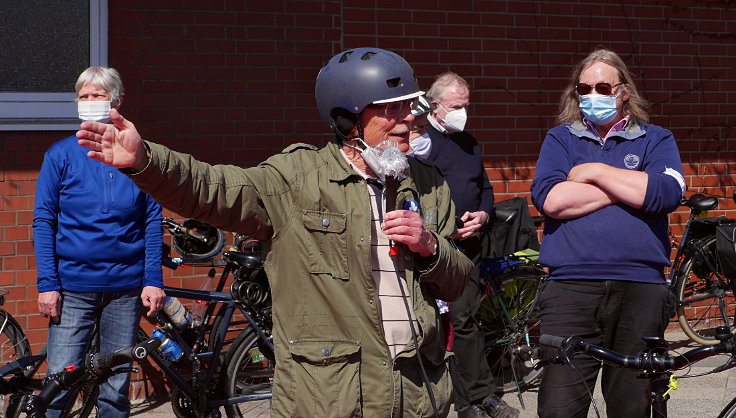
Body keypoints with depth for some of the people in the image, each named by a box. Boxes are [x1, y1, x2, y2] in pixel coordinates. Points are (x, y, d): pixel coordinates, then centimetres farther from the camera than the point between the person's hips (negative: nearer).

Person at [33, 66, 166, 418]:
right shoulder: (61, 154, 3)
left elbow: (153, 221, 6)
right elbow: (43, 221, 2)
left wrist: (154, 280, -2)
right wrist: (47, 284, -6)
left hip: (126, 287, 1)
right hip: (73, 287, -1)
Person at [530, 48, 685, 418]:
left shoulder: (656, 140, 14)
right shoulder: (560, 139, 15)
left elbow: (667, 193, -7)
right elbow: (550, 198, -4)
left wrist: (597, 172, -4)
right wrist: (629, 187, -3)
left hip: (640, 289, 1)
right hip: (571, 289, 0)